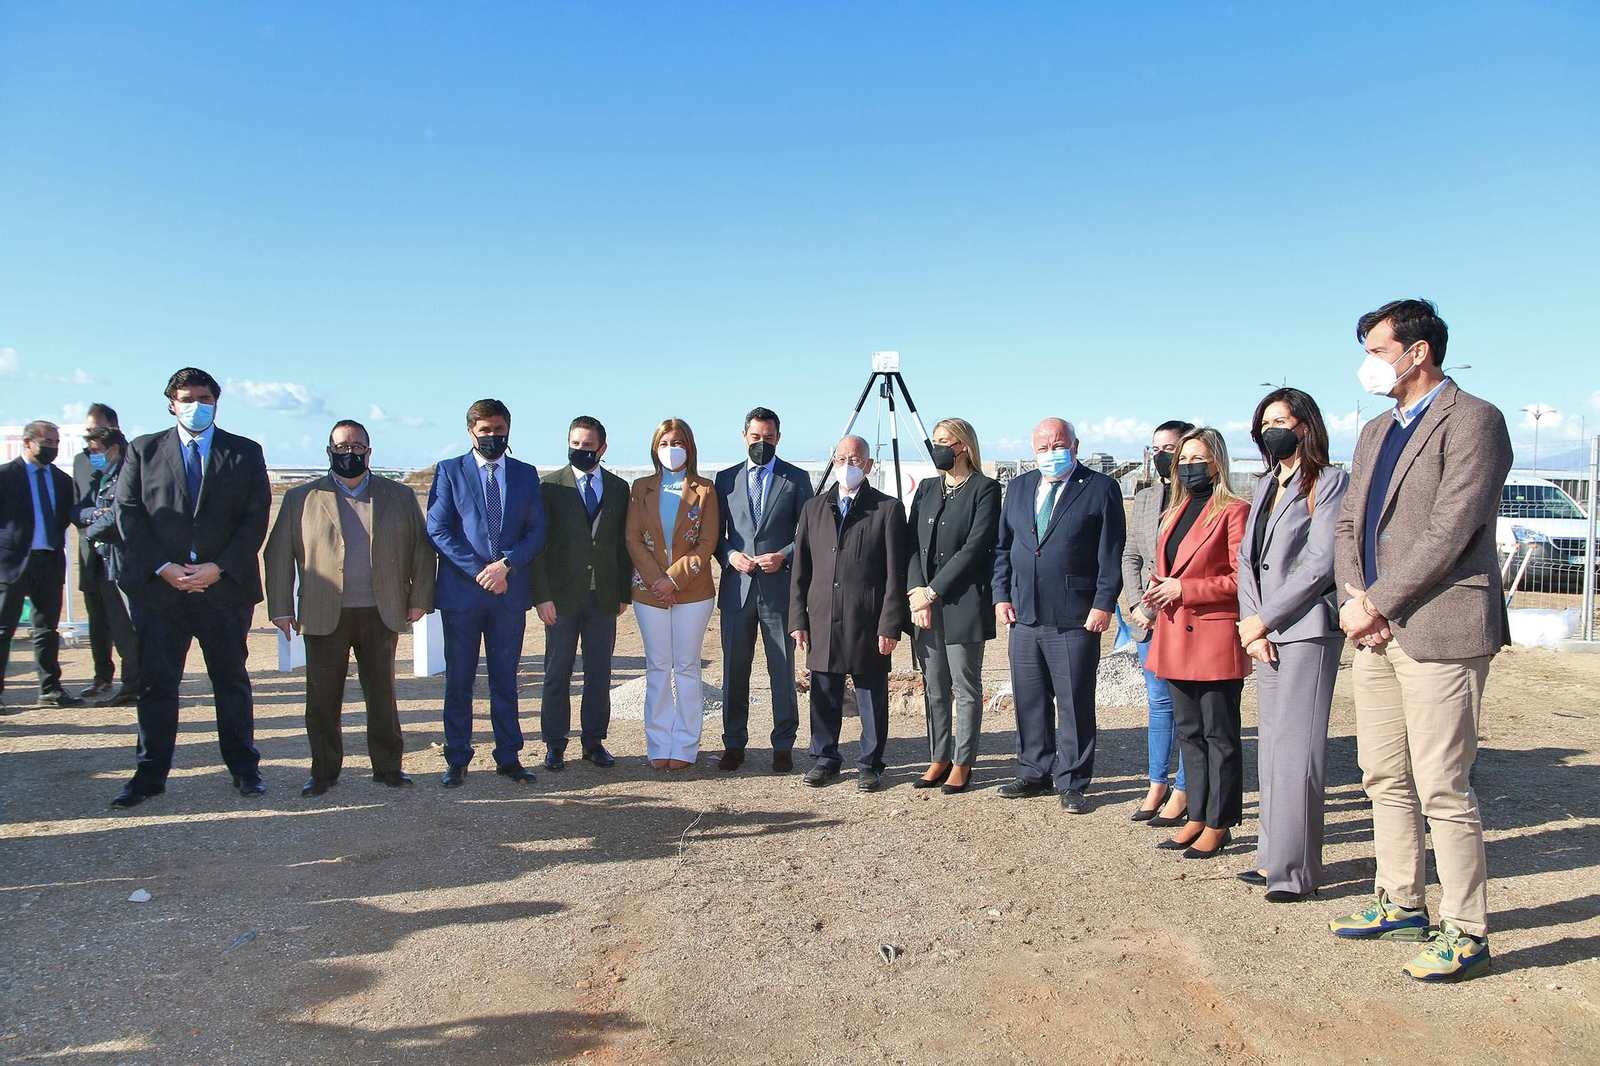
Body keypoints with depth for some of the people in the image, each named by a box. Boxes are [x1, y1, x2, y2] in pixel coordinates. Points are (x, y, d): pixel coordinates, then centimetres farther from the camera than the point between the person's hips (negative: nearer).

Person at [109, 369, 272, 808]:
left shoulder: (245, 452, 7)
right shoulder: (143, 450, 10)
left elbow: (256, 517, 1)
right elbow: (128, 515, 3)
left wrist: (219, 568, -10)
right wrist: (163, 568, -9)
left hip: (226, 587, -1)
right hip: (159, 589, 1)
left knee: (232, 682, 7)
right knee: (155, 684, 6)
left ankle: (244, 768, 17)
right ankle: (150, 774, 17)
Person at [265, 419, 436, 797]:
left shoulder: (400, 497, 9)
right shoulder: (301, 498, 8)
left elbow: (422, 548, 7)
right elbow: (279, 554, 6)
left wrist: (419, 598, 1)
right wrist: (281, 609, 0)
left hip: (382, 614, 0)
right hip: (324, 616, 0)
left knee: (383, 694, 7)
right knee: (322, 699, 5)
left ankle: (388, 766, 18)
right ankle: (324, 771, 18)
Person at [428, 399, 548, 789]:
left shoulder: (526, 475, 10)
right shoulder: (449, 471, 4)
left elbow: (537, 531, 4)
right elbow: (437, 530, -4)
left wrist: (507, 564, -13)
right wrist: (480, 570, -12)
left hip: (510, 592, 2)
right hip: (461, 591, -1)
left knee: (505, 680, 9)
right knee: (458, 680, 5)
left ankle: (508, 757, 18)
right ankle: (457, 760, 15)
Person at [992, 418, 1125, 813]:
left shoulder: (1100, 488, -1)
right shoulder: (1018, 488, 14)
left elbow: (1111, 554, -5)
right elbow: (1002, 547, 16)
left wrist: (1103, 604, -11)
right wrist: (1001, 595, 7)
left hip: (1075, 618, -5)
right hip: (1024, 616, 5)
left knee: (1075, 704, 2)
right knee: (1029, 702, 12)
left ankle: (1072, 784, 14)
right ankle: (1034, 774, 26)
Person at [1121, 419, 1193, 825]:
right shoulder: (1144, 497, 14)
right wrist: (1136, 604, 2)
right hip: (1149, 618, 6)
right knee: (1159, 702, 13)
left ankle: (1182, 791, 13)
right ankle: (1157, 785, 23)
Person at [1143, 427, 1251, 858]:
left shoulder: (1234, 511, -8)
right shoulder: (1175, 512, 17)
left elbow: (1243, 579, -13)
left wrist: (1183, 589, -15)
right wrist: (1158, 588, 4)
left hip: (1215, 637, -8)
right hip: (1176, 637, 8)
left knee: (1219, 735, 2)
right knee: (1188, 732, 12)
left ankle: (1219, 824, 11)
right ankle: (1197, 817, 21)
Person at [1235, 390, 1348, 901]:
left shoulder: (1330, 482, -5)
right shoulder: (1266, 486, 18)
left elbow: (1319, 564, -13)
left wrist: (1263, 619, -11)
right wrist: (1250, 626, 0)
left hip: (1306, 630, -7)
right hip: (1264, 632, 7)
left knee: (1294, 748, -6)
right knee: (1271, 747, 10)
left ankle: (1295, 869, 2)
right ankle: (1274, 858, 18)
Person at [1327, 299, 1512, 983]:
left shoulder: (1473, 420, -8)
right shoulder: (1376, 431, 19)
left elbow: (1449, 533, -17)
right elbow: (1348, 524, 15)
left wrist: (1375, 604, -14)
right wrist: (1353, 597, -1)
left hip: (1439, 631, -8)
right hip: (1378, 630, 8)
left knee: (1442, 789, -3)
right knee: (1385, 779, 14)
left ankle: (1467, 933, 10)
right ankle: (1402, 905, 28)